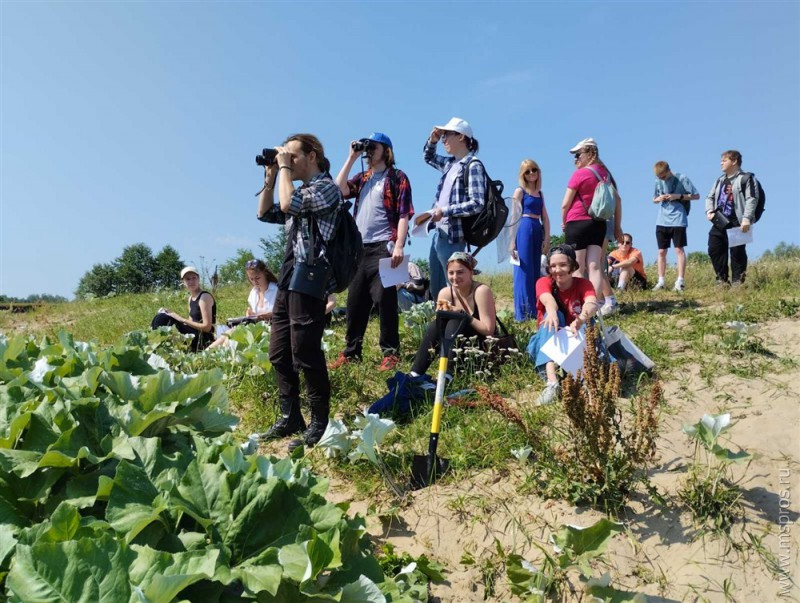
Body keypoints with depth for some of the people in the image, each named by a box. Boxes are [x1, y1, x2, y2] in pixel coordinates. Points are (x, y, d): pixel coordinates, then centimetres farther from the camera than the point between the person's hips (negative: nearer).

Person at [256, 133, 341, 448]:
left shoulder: (326, 186, -5)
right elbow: (266, 214, 28)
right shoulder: (301, 191, 23)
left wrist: (285, 168, -5)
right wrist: (271, 177, 18)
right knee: (279, 354, 10)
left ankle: (319, 424, 1)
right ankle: (290, 418, 19)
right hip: (288, 280, 10)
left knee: (305, 354, -9)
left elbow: (288, 204, -20)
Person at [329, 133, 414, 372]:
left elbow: (404, 214, -6)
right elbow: (339, 189, 2)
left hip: (382, 246, -6)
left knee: (384, 299, -8)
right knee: (355, 301, 8)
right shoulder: (362, 178, 20)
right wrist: (352, 157, 5)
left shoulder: (397, 178, 3)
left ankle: (390, 352, 0)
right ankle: (351, 351, 16)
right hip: (359, 247, 6)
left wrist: (399, 246, -17)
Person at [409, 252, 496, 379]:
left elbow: (489, 330, -21)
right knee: (435, 325, -22)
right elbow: (435, 330, -2)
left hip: (485, 347, -4)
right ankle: (415, 375, -25)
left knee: (454, 322, -28)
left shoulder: (481, 291, -16)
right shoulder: (445, 293, -3)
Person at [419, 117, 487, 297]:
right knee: (436, 290, 13)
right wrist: (432, 139, 14)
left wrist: (444, 211, -17)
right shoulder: (450, 163, 14)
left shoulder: (473, 166, -10)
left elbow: (477, 204, -18)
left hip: (452, 237, -9)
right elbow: (428, 157, 33)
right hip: (438, 233, 9)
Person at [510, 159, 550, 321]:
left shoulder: (540, 194, 19)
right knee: (524, 271, -8)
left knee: (536, 271, 8)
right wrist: (512, 242, -13)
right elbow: (514, 217, -5)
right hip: (524, 230, -7)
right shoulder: (520, 191, 1)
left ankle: (535, 311, 14)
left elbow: (545, 218, 16)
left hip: (537, 231, 7)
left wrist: (547, 238, 6)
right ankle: (522, 312, -5)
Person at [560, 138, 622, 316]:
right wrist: (617, 227, 18)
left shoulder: (580, 174, -8)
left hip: (577, 223, -6)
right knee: (594, 266, 3)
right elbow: (617, 201, 14)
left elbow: (565, 204, -7)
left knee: (578, 269, -1)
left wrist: (563, 222, 11)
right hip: (599, 224, 6)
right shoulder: (606, 173, 11)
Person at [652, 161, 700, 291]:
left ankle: (680, 281, -3)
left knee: (679, 250, -4)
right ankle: (661, 281, 9)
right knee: (661, 251, 4)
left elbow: (696, 196, -1)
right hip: (662, 221, 5)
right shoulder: (658, 181, 8)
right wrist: (659, 198, -4)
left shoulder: (682, 179, -4)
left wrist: (679, 196, -14)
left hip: (678, 220, -4)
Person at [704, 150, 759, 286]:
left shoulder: (746, 178, -2)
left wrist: (747, 218, -21)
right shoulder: (720, 180, 21)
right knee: (714, 249, 2)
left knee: (737, 252, -5)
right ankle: (722, 279, 12)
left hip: (737, 222, -7)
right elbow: (710, 197, 23)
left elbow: (752, 199, -11)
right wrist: (709, 211, 3)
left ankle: (737, 281, 2)